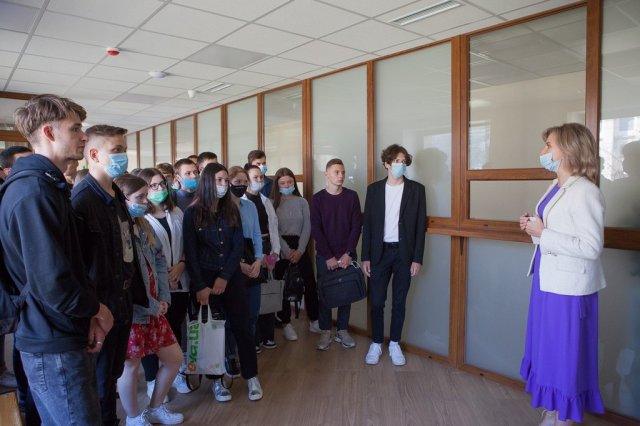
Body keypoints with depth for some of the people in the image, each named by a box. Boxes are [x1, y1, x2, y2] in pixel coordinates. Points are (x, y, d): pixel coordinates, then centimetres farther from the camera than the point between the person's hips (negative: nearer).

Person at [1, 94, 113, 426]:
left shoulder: (47, 185, 11)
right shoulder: (35, 191, -22)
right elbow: (54, 285, -28)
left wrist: (89, 313, 2)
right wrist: (96, 308, -9)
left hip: (59, 339, 10)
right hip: (55, 347, -10)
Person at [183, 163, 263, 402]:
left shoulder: (232, 210, 4)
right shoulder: (193, 213, -4)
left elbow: (238, 245, -1)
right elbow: (190, 252, -6)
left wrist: (224, 277, -10)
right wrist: (200, 286, -12)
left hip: (231, 278, 2)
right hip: (204, 278, -2)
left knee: (242, 328, 4)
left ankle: (251, 377, 19)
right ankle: (217, 380, 24)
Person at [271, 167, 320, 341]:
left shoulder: (302, 202, 7)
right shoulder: (272, 203, -1)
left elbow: (307, 227, 2)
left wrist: (300, 250, -9)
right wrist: (287, 251, -12)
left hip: (300, 246, 2)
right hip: (281, 248, -2)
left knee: (310, 283, 0)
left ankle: (314, 321, 14)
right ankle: (286, 323, 15)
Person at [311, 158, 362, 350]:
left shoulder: (352, 196, 1)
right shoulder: (318, 198, -2)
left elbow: (356, 226, -2)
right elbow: (316, 229, -6)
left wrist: (348, 253, -10)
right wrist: (328, 256, -11)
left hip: (347, 255, 1)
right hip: (324, 255, -1)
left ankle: (342, 331, 22)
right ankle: (325, 331, 19)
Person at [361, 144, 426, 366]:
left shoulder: (416, 189, 0)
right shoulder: (374, 189, 3)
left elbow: (420, 226, 0)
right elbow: (367, 224, 3)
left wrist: (417, 258, -5)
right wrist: (365, 257, -1)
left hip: (404, 253, 0)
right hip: (379, 252, 1)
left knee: (399, 302, 10)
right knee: (376, 302, 5)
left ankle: (394, 344, 25)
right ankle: (376, 344, 22)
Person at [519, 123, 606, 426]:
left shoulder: (585, 192, -18)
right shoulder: (556, 187, 9)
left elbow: (591, 248, -23)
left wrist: (542, 234, -21)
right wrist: (533, 227, 0)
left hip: (568, 286, -9)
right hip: (547, 280, 9)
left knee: (565, 354, 6)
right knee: (547, 350, 18)